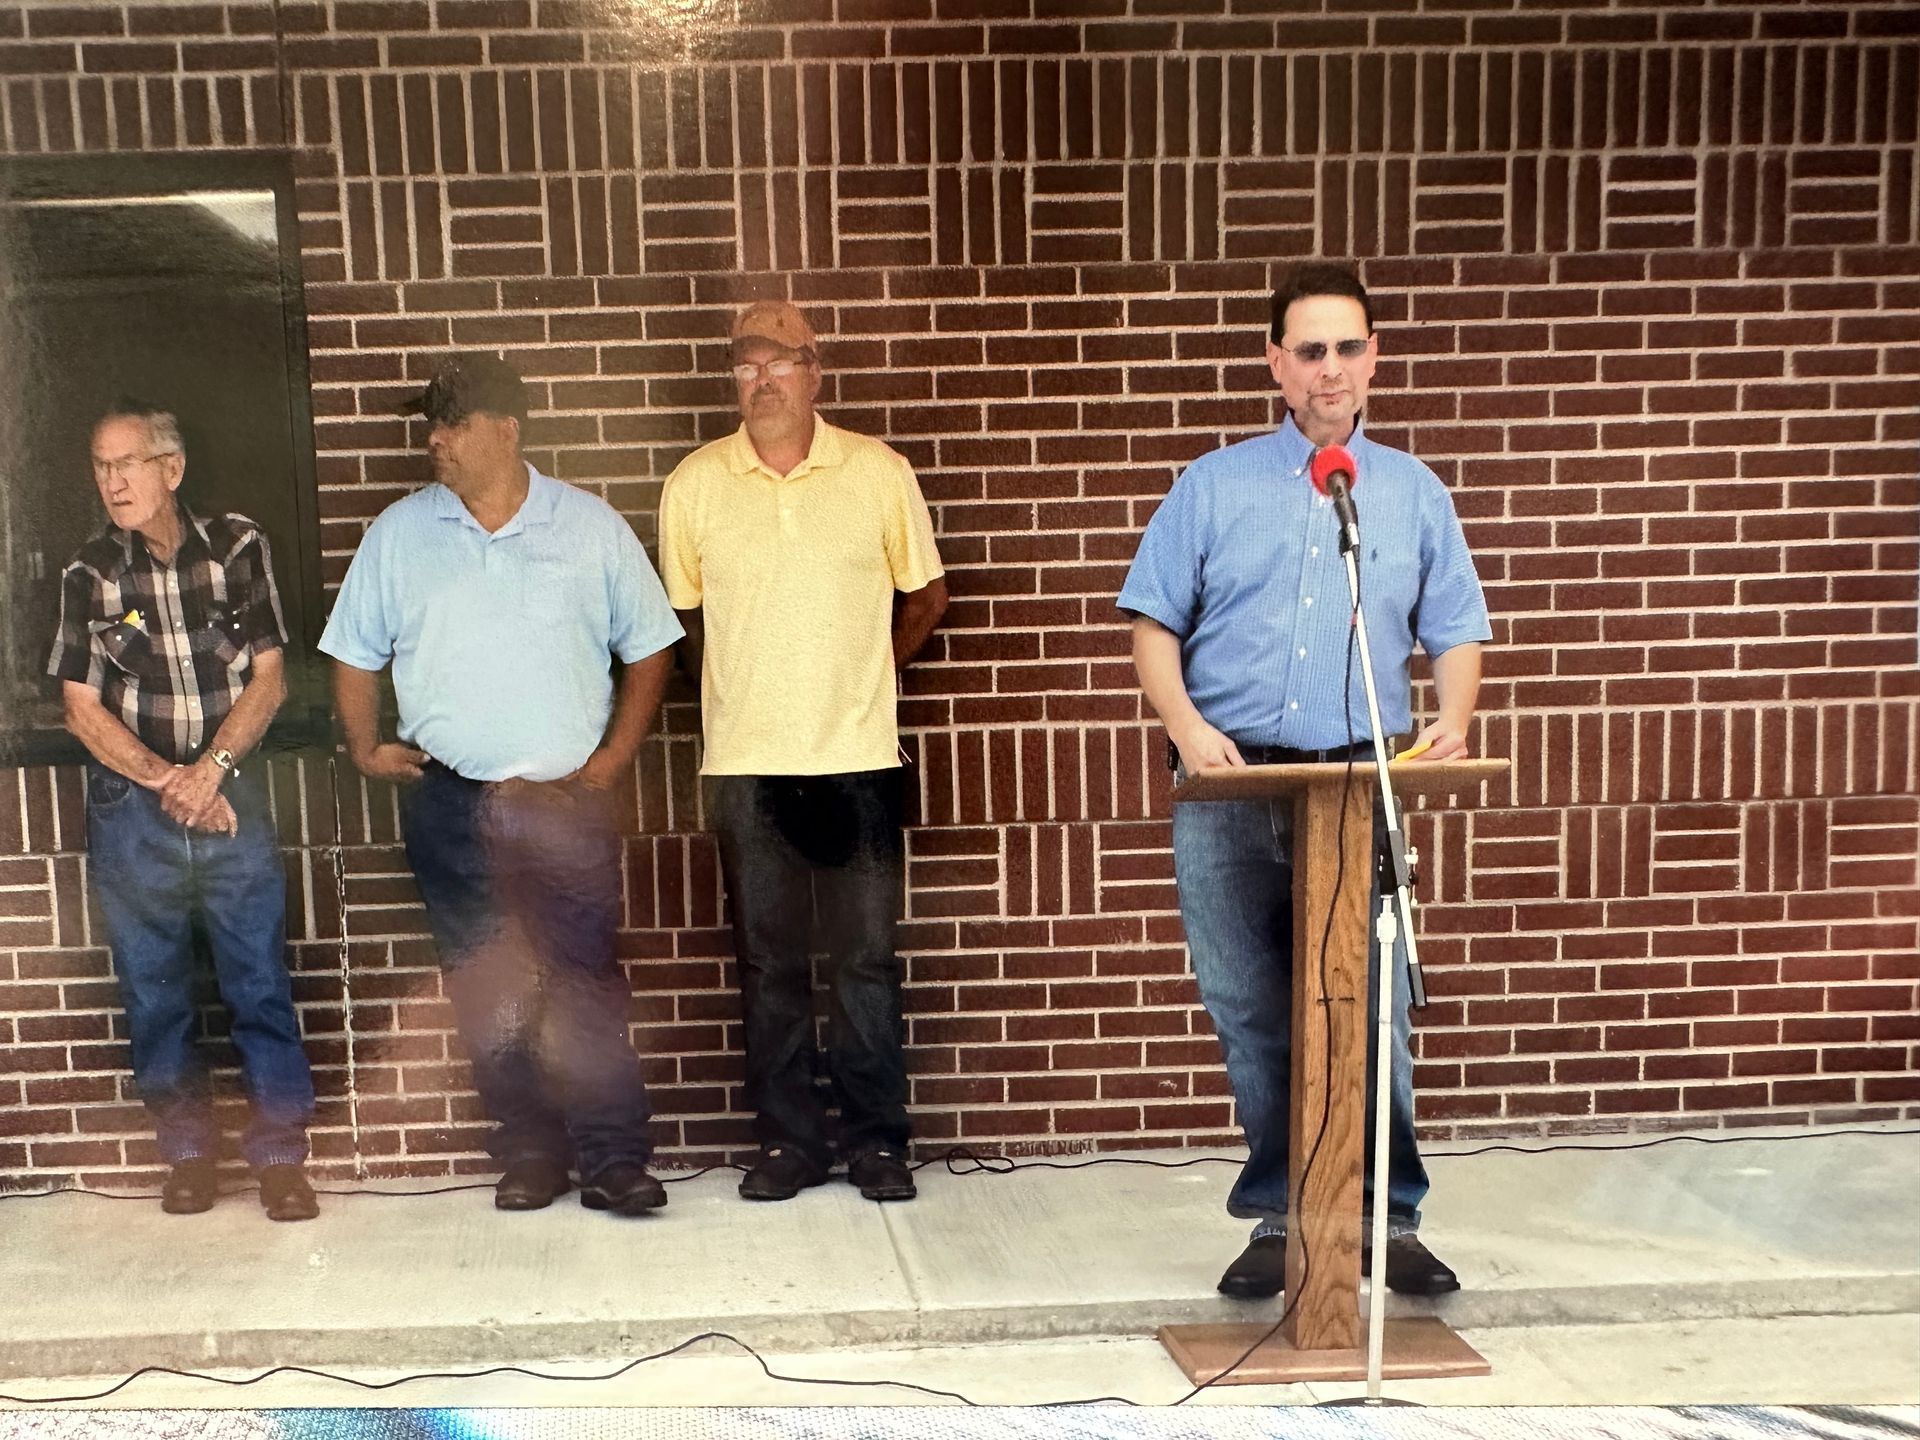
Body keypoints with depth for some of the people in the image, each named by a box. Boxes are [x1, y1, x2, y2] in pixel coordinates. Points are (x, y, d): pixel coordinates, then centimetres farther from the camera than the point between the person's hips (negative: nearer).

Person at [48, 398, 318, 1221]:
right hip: (131, 807, 1)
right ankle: (187, 1152, 22)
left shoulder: (238, 548, -2)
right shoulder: (88, 575, -1)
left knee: (260, 982, -1)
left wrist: (211, 768, -13)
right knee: (154, 992, 8)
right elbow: (82, 707, 1)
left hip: (231, 797, -1)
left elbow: (268, 677, -1)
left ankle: (281, 1154, 10)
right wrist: (167, 781, -10)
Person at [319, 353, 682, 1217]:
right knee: (487, 998, 7)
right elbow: (353, 655, 13)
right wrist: (366, 749, 1)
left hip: (566, 802, -2)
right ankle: (529, 1154, 20)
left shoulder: (591, 527, 3)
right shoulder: (398, 533, 8)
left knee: (587, 988, -3)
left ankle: (613, 1162, 6)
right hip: (449, 804, 2)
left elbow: (648, 649, 7)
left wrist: (611, 760, 0)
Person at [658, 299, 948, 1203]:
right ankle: (787, 1142, 18)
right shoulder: (695, 483, 3)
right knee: (767, 963, 7)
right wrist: (740, 693, 11)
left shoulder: (880, 474, 1)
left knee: (866, 958, 3)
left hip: (858, 757, -1)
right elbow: (681, 615, 13)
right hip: (743, 764, 1)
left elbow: (926, 596, 12)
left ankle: (876, 1141, 14)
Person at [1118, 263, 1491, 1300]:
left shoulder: (1413, 492, 14)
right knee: (1250, 1015, 6)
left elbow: (1456, 633, 13)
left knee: (1373, 1010, -3)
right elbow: (1154, 624, 6)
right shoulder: (1213, 485, 10)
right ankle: (1277, 1215, 19)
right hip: (1229, 788, 0)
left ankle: (1389, 1218, 11)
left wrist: (1453, 720, -6)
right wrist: (1186, 726, -10)